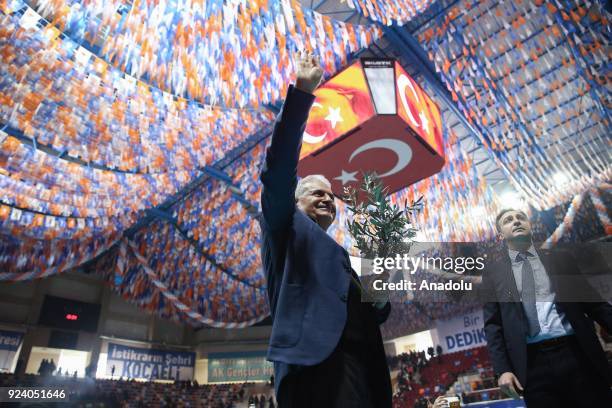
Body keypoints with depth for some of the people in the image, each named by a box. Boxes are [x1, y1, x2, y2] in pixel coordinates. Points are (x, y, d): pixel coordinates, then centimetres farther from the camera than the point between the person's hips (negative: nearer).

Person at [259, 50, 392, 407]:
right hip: (315, 363, -8)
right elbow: (279, 171, -6)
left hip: (361, 371, 8)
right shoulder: (287, 228, 13)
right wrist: (302, 92, -10)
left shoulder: (340, 256, 30)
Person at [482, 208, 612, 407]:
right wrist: (502, 369, -7)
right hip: (532, 363, -1)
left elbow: (595, 304, 11)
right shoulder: (493, 273, 6)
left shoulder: (561, 259, 12)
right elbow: (492, 323, 3)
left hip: (577, 354, 2)